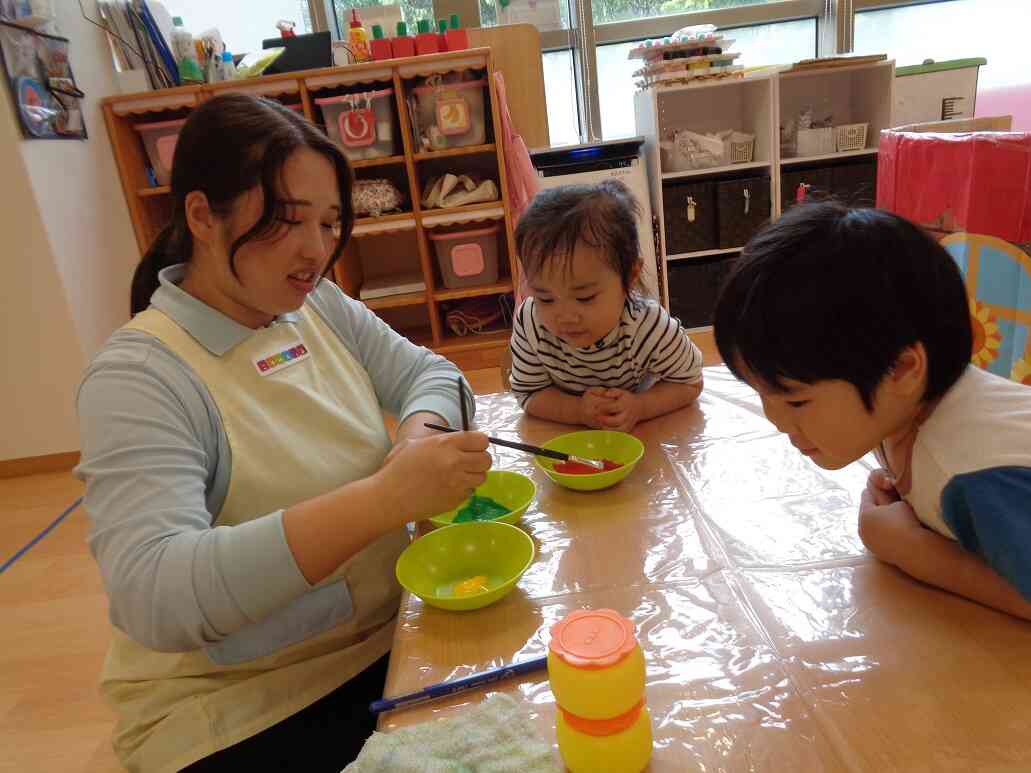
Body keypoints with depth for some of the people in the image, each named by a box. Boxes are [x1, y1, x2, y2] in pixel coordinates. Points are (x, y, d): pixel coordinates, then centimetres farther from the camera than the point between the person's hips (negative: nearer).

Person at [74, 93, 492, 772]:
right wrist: (384, 498, -39)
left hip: (387, 638, 6)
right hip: (234, 717, -5)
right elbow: (153, 596, -29)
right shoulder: (138, 377, -18)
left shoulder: (320, 305, 1)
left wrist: (419, 433, -16)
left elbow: (428, 371, 8)